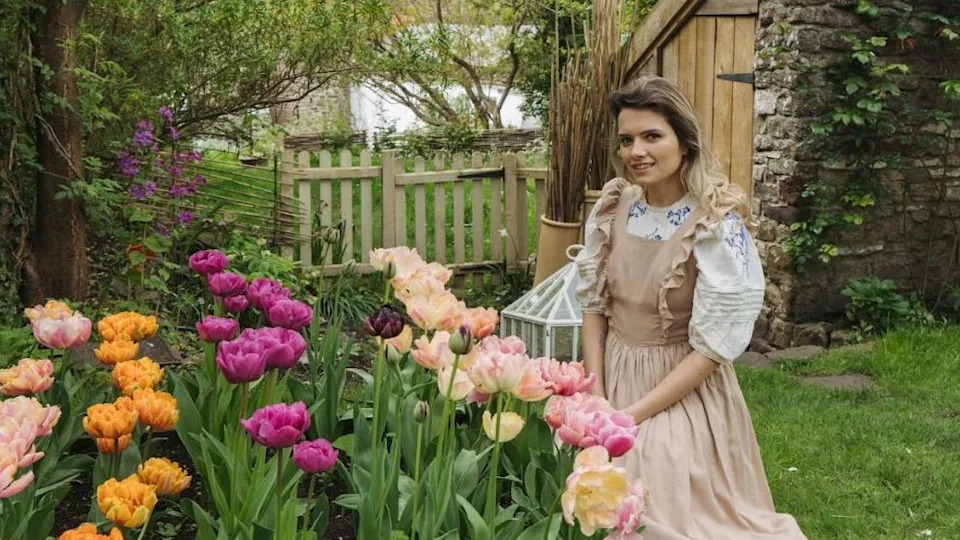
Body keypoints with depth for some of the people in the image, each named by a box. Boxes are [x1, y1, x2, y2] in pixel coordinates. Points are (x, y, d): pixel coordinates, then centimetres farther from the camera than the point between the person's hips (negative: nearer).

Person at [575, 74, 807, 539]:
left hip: (685, 391, -5)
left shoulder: (717, 226, -19)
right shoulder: (612, 207, -4)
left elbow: (712, 347, -19)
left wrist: (633, 414, -20)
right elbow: (593, 305, 4)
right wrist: (596, 396, -6)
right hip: (613, 375, 5)